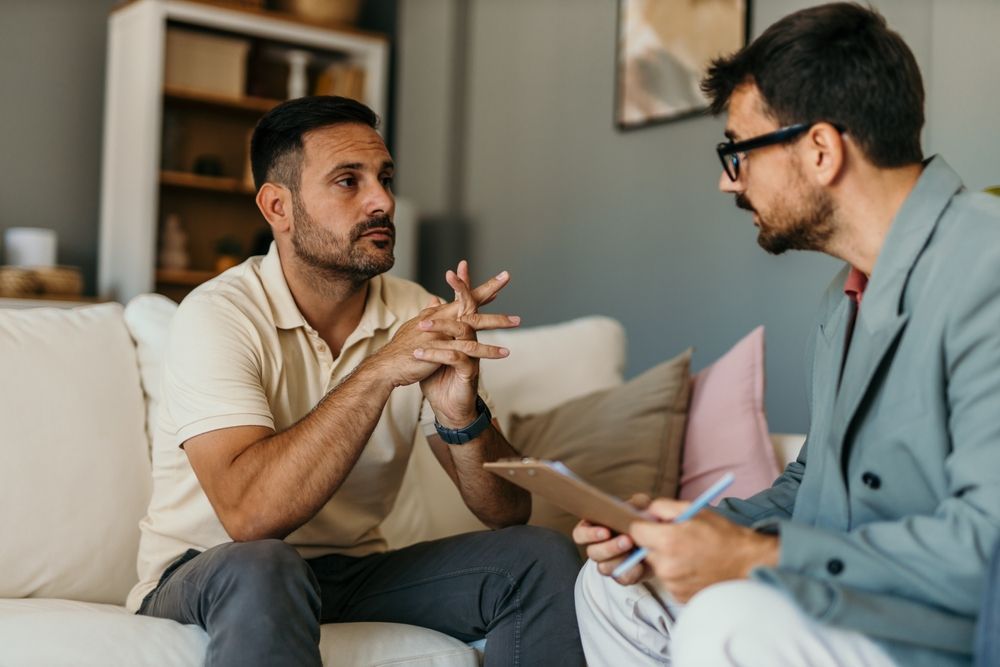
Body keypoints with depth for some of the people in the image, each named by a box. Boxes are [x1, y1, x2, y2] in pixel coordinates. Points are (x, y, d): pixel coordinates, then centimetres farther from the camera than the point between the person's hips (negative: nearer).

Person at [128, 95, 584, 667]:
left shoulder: (417, 316, -2)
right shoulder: (220, 316, -16)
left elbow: (509, 512, -7)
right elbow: (249, 515, -31)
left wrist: (461, 414, -27)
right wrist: (380, 371, -32)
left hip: (356, 572, 5)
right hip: (205, 578, -4)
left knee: (543, 559, -15)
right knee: (260, 569, -38)